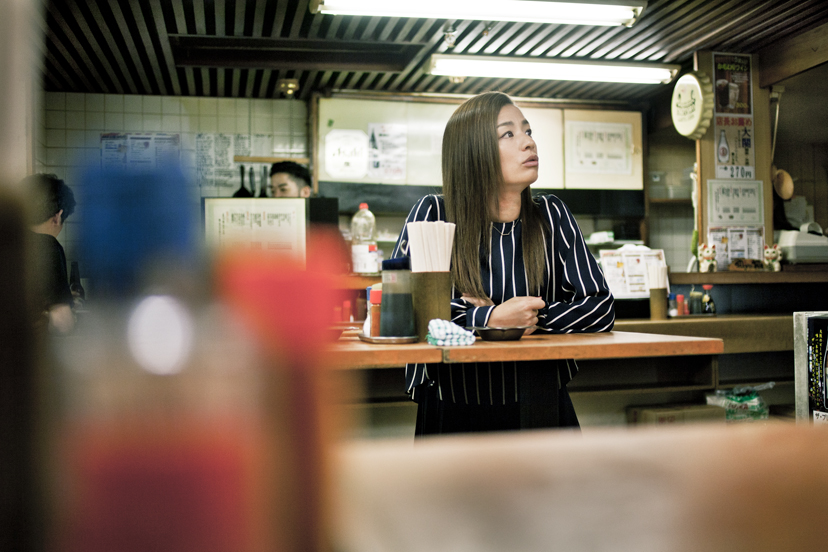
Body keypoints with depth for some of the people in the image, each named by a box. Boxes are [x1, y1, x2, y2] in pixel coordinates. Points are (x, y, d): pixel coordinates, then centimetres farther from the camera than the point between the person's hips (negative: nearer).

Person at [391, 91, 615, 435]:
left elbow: (601, 310, 3)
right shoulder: (433, 215, -1)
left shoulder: (552, 216, 6)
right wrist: (487, 318, -16)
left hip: (542, 412, 2)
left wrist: (526, 319, -11)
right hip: (455, 416, -2)